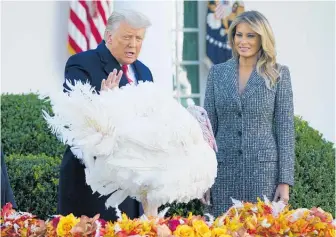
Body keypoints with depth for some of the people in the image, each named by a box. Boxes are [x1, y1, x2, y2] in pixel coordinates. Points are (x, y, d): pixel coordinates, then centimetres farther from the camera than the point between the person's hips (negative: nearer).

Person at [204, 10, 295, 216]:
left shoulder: (279, 74, 2)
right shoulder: (218, 72, 8)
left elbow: (285, 129, -1)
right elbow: (208, 126, 9)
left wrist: (285, 181, -6)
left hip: (263, 169, -2)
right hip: (224, 169, 2)